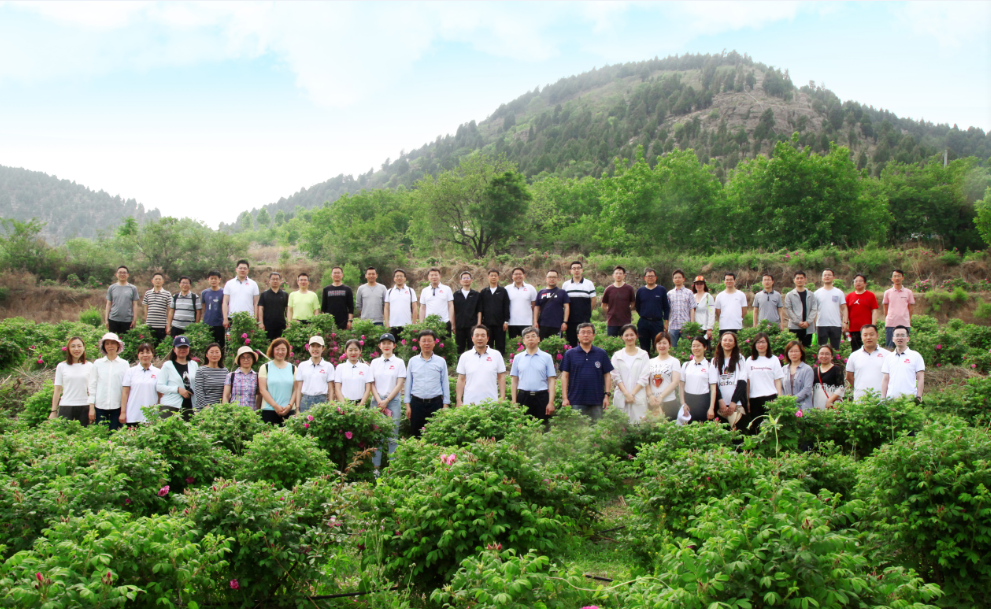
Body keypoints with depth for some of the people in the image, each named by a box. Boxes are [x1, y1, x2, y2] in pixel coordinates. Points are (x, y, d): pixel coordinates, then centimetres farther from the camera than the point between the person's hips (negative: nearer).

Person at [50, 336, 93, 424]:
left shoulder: (89, 366, 7)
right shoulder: (62, 366, 5)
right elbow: (57, 390, 7)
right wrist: (53, 411, 4)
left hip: (84, 407, 1)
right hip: (65, 407, 0)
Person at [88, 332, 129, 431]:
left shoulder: (124, 364, 5)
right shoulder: (98, 363, 8)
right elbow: (92, 386, 8)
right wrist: (91, 407, 2)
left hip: (117, 406, -1)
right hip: (100, 405, 1)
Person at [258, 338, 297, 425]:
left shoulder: (293, 368, 14)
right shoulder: (265, 368, 8)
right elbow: (262, 390, 0)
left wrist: (290, 405, -7)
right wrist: (275, 406, -9)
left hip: (288, 411, 2)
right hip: (269, 410, -2)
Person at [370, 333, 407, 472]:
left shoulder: (399, 362, 4)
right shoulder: (375, 362, 11)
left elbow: (400, 384, -1)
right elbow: (372, 384, 7)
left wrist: (386, 401, -7)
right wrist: (379, 401, -6)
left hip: (393, 400, -2)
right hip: (377, 401, 2)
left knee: (393, 435, -3)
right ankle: (376, 467, 4)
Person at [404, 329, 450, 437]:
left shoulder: (441, 361, 4)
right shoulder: (412, 361, 6)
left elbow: (445, 384, 6)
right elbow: (408, 383, 8)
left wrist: (445, 405, 2)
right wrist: (408, 405, 4)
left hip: (435, 403, -1)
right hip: (417, 403, 1)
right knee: (417, 436, 5)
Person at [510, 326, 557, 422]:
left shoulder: (547, 357, 5)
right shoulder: (517, 358, 10)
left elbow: (551, 381, 2)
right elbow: (514, 381, 10)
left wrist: (551, 402, -7)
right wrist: (514, 402, 3)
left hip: (541, 396, -1)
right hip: (523, 396, 1)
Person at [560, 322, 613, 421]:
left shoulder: (601, 354, 8)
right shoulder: (570, 354, 5)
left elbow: (607, 375, 8)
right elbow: (565, 376, 3)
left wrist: (606, 395, 0)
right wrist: (565, 398, -4)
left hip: (597, 401, 1)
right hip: (576, 401, -1)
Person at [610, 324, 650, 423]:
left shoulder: (643, 355, 8)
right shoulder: (617, 356, 11)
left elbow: (644, 378, 1)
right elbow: (616, 377, 3)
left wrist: (632, 393, -9)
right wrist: (626, 393, -9)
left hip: (638, 397, -1)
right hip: (620, 398, 1)